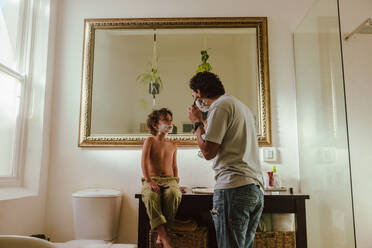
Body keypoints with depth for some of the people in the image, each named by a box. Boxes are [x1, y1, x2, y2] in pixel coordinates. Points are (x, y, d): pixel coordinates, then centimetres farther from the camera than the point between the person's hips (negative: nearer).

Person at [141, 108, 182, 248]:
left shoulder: (172, 146, 18)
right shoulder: (150, 140, 5)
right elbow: (144, 161, -6)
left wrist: (175, 183, 7)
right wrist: (149, 181, -18)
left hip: (169, 180, 3)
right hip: (152, 180, -2)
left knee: (174, 194, -35)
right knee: (151, 196, -38)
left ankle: (161, 234, -25)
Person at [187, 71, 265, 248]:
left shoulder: (220, 106, -6)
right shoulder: (241, 106, 25)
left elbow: (208, 152, -11)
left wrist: (197, 122, 3)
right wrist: (203, 128, 28)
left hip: (233, 188, -10)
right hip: (256, 188, 10)